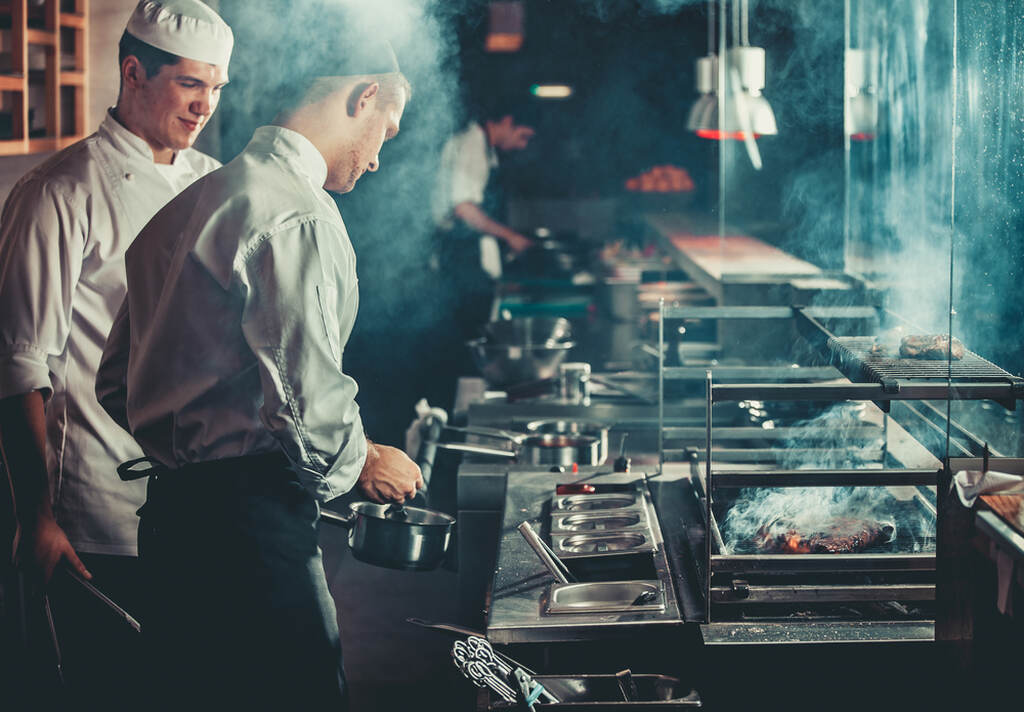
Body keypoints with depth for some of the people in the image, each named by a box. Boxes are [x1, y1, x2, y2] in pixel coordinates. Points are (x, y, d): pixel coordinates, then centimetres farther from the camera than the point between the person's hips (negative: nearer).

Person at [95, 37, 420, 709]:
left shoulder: (187, 204, 17)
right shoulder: (299, 215, -14)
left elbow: (118, 385, 20)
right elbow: (309, 398, -20)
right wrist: (362, 461, -1)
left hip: (169, 509, 10)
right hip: (249, 520, -10)